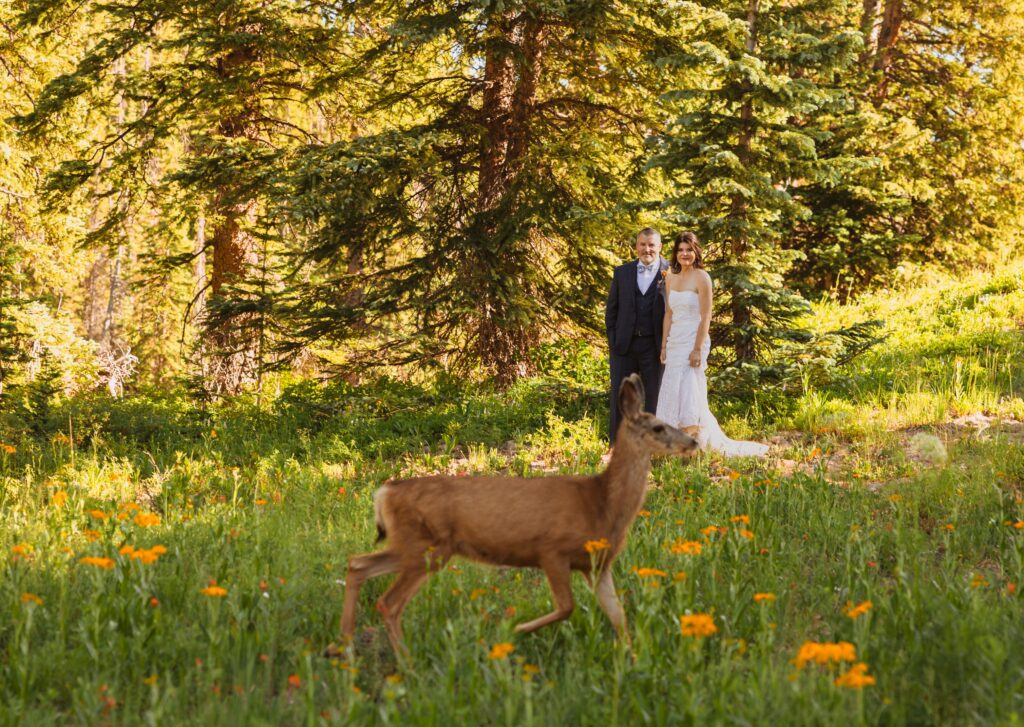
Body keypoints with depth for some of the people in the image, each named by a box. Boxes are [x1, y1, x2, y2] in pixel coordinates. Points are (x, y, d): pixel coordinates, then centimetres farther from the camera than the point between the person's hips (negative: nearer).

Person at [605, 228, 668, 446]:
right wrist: (612, 341, 1)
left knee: (652, 400, 5)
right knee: (620, 397, 4)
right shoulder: (622, 272, 7)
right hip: (624, 345, 2)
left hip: (654, 346, -2)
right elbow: (611, 309, 10)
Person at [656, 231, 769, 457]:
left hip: (693, 341, -7)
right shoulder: (670, 278, 11)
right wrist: (664, 345, 8)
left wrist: (698, 349, -18)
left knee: (689, 392, -10)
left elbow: (706, 317, -12)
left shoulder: (701, 278, -8)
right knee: (673, 392, 7)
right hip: (674, 342, 7)